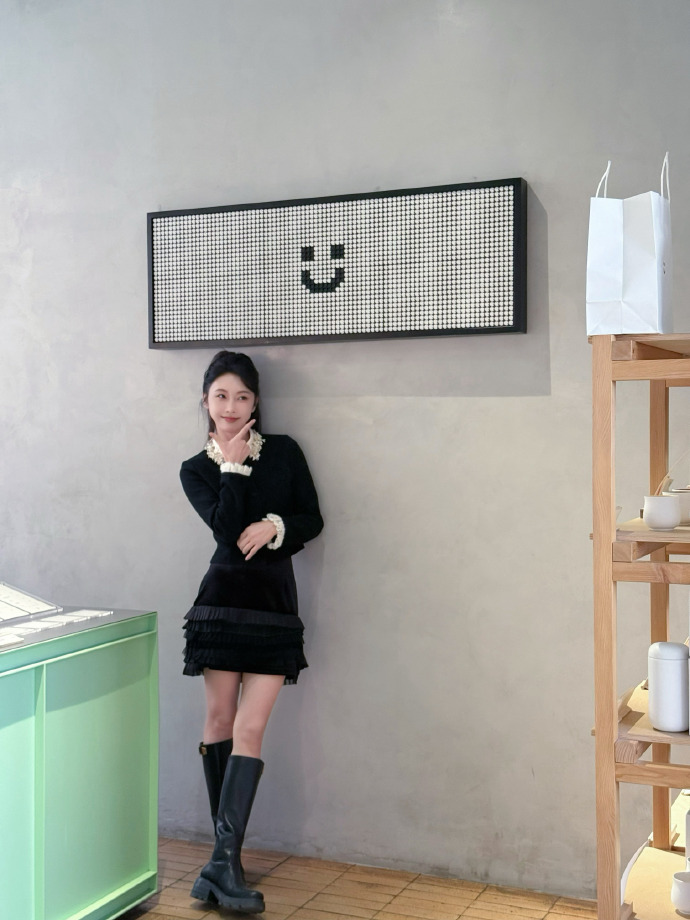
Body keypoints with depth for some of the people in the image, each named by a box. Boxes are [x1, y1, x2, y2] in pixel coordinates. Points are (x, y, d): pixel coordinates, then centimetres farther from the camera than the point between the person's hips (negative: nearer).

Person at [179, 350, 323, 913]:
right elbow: (226, 527, -10)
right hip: (224, 597, 0)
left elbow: (313, 519, 5)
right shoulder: (196, 470, 6)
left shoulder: (284, 451, 8)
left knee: (250, 728, -6)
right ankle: (226, 857, 16)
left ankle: (224, 859, -5)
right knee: (220, 721, 3)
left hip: (276, 601, 0)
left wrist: (274, 527, -12)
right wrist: (234, 467, -7)